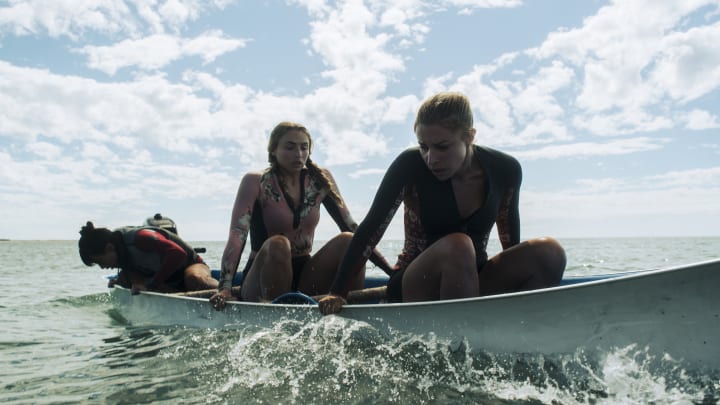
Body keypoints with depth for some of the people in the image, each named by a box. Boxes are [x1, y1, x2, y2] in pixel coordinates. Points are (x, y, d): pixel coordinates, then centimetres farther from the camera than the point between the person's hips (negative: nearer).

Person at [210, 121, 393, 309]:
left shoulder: (320, 180, 4)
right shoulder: (255, 182, -6)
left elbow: (351, 228, 2)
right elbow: (236, 237, -16)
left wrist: (391, 270, -7)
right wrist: (225, 288, -31)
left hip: (304, 279, 3)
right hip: (260, 283, -3)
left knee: (347, 240, -20)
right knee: (277, 244, -33)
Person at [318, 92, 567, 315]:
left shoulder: (505, 171, -5)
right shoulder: (410, 166, -15)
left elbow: (511, 243, 8)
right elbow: (371, 229, -13)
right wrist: (337, 293, -18)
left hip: (472, 286, 4)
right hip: (412, 292, -3)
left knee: (549, 251, -19)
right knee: (457, 247, -35)